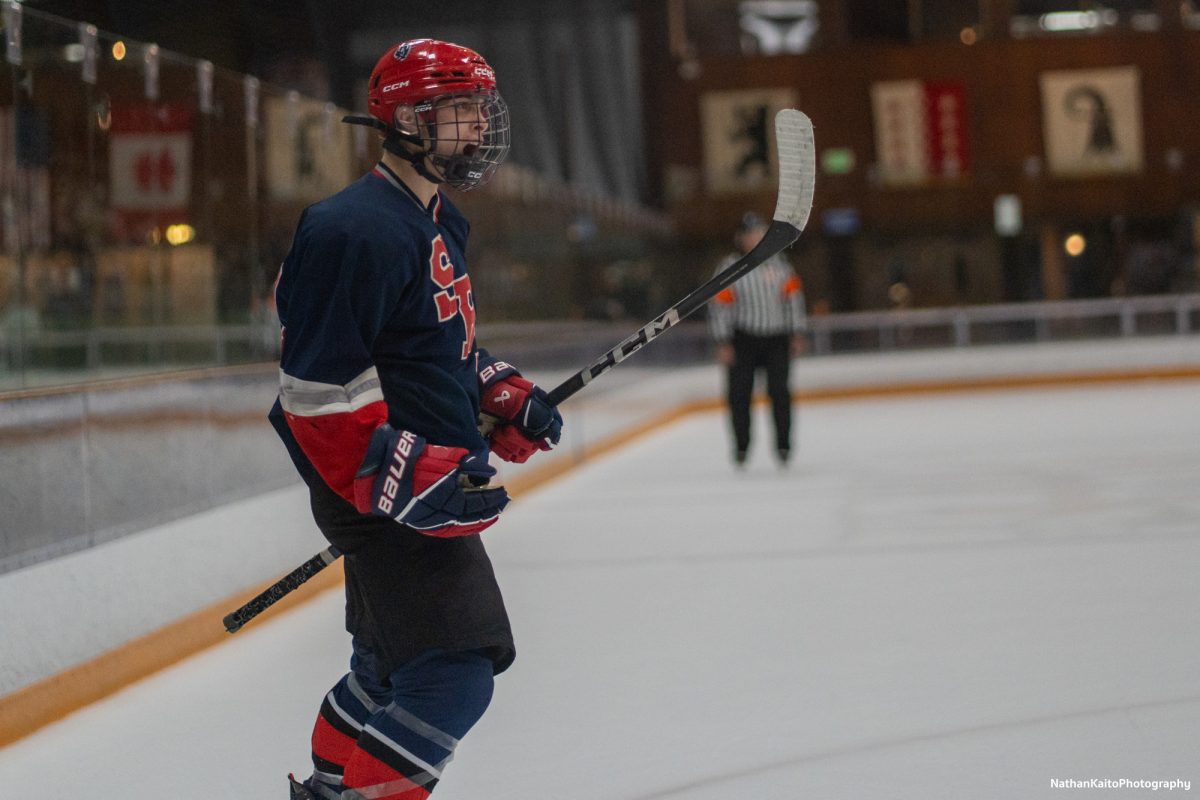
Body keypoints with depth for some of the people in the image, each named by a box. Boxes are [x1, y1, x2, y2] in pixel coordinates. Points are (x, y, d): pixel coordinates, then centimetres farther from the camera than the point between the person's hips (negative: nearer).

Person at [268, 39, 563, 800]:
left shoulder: (441, 223, 12)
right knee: (453, 675, -17)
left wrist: (506, 396, 12)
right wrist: (406, 480, -29)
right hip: (377, 493, -11)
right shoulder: (356, 231, -21)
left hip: (431, 476, 11)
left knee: (392, 661, 23)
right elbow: (318, 392, -24)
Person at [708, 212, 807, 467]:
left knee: (779, 390, -5)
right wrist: (723, 343, -8)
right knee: (739, 393, -2)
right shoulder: (730, 267, -3)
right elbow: (720, 304, -4)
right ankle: (741, 446, 11)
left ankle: (783, 445, 5)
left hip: (777, 339, 1)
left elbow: (793, 297, 10)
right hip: (743, 339, -1)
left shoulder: (779, 263, 6)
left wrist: (797, 334, 7)